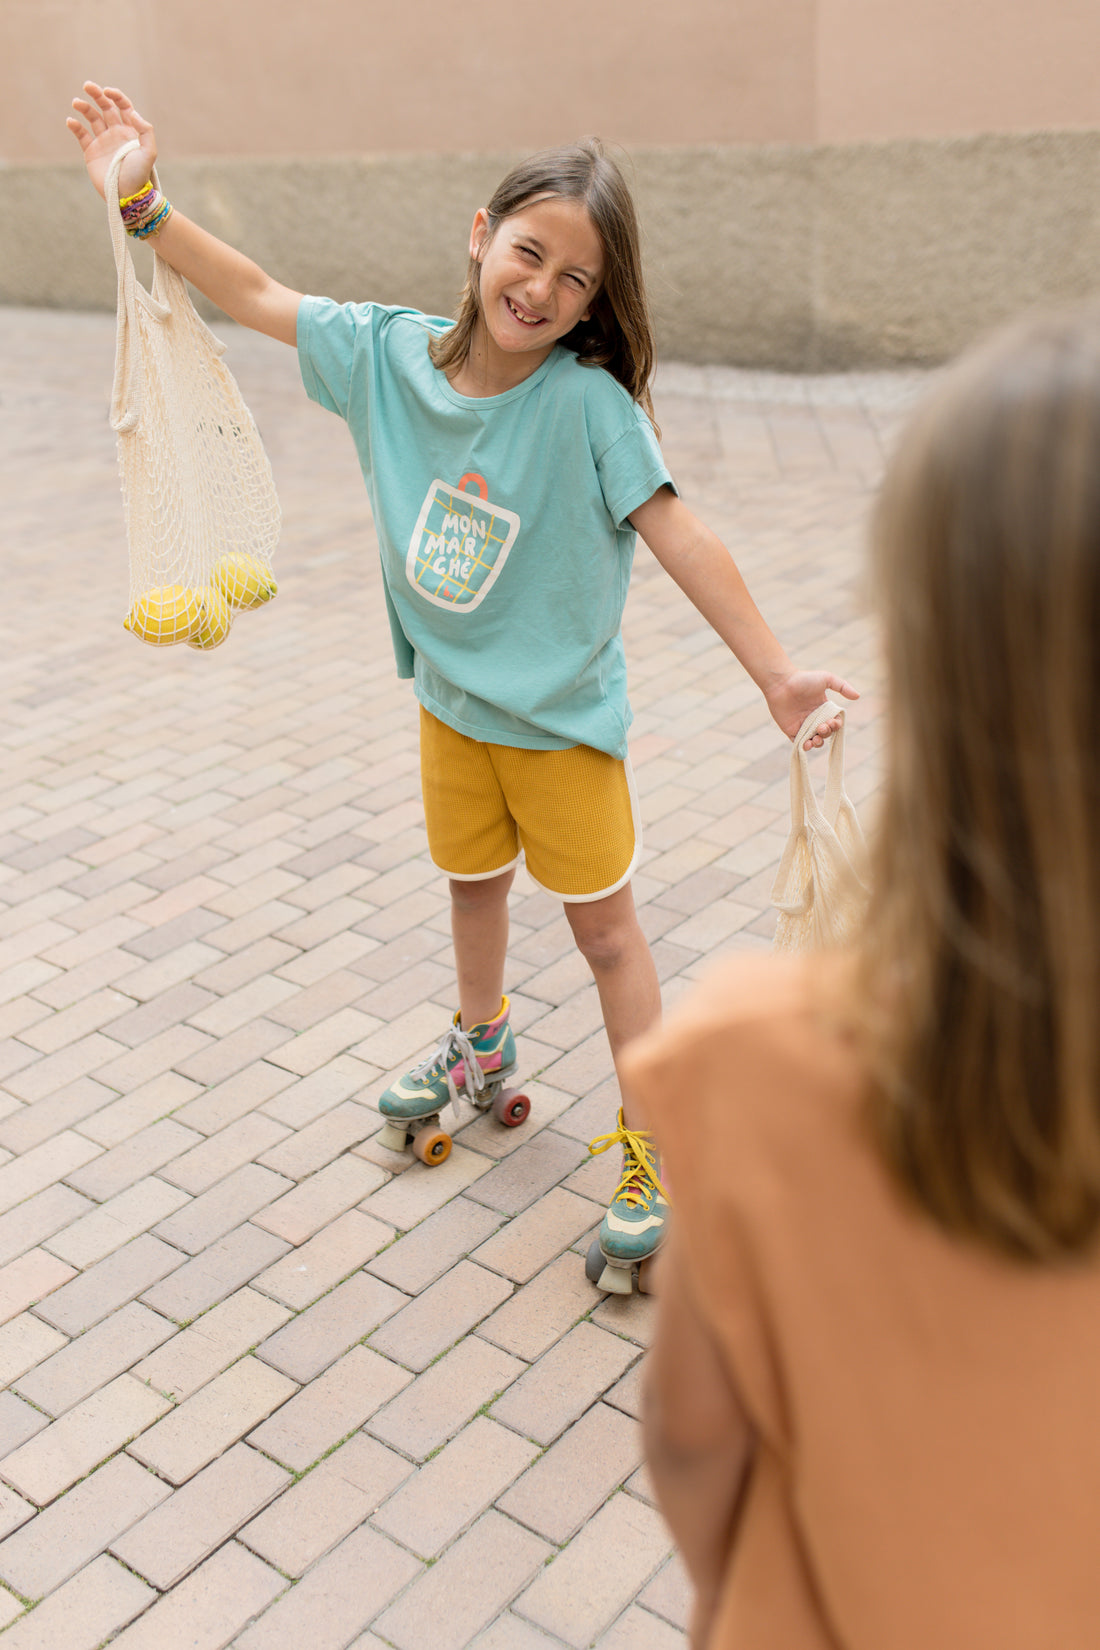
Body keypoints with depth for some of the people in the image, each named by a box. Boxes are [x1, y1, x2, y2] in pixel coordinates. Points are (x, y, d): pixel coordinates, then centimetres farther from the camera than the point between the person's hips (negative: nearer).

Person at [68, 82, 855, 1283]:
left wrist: (774, 672, -28)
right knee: (473, 882, 26)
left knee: (605, 927, 6)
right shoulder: (391, 353, -10)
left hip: (561, 716, -5)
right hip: (450, 701, 5)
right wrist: (141, 201, -4)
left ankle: (649, 1144, 22)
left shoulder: (588, 402, -23)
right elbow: (257, 296, 0)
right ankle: (481, 1047, 53)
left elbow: (680, 540, -24)